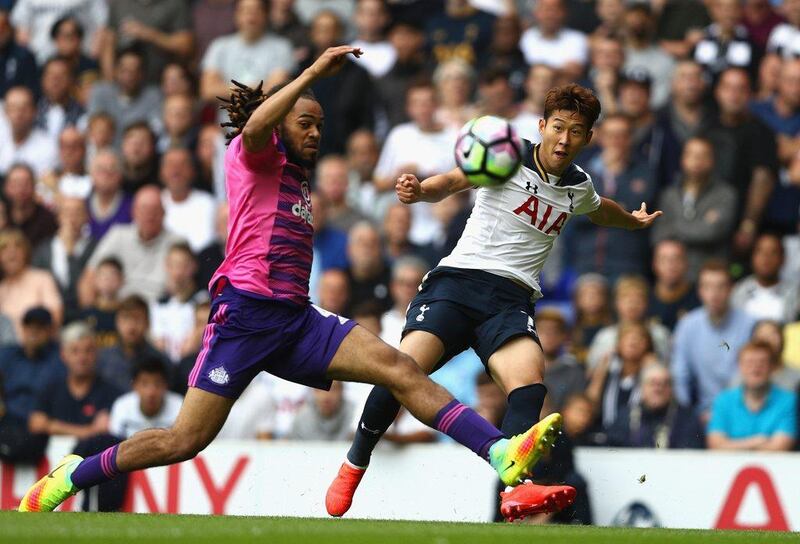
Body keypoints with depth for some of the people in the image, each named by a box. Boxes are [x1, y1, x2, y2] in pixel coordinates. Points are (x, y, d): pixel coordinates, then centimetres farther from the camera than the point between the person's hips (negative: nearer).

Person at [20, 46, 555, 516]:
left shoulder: (296, 178, 27)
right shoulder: (255, 155, 3)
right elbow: (255, 126, -24)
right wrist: (312, 74, -26)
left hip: (295, 318, 7)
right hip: (246, 312, -7)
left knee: (402, 369, -13)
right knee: (184, 441, -9)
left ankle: (502, 452, -26)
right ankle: (70, 476, 11)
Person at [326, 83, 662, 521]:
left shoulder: (578, 186, 18)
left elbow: (600, 209, 42)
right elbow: (455, 180, -12)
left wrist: (633, 221, 59)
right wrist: (420, 189, -33)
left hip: (511, 300, 4)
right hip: (457, 279, -4)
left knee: (529, 381, -27)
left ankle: (515, 490, -45)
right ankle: (354, 465, 3)